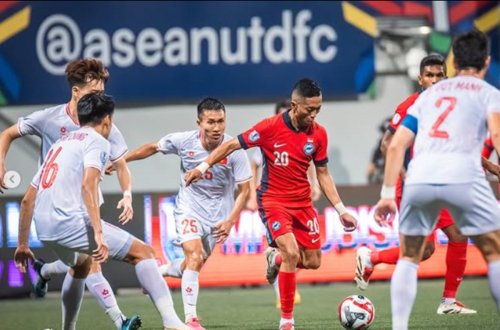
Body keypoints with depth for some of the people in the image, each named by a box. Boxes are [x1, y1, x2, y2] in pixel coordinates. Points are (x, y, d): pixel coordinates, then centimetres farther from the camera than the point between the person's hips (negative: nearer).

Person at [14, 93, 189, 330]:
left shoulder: (60, 143, 27)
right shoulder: (95, 140, 3)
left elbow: (28, 199, 26)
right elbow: (88, 185, -16)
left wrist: (22, 245, 31)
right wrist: (98, 233, -24)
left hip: (44, 230, 8)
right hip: (71, 221, -8)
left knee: (80, 264, 38)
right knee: (143, 253, -4)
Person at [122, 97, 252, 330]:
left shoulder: (234, 151, -19)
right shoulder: (183, 141, -16)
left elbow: (244, 189, -10)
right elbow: (152, 148, 2)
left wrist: (230, 221, -19)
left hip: (217, 214, 1)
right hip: (188, 208, -1)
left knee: (193, 266, 10)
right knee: (195, 257, -22)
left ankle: (160, 271, 43)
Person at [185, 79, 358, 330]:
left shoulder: (318, 134, -2)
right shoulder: (271, 127, -15)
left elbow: (323, 174, 8)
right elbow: (232, 145, -7)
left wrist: (341, 210, 4)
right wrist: (203, 167, -13)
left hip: (303, 202, 5)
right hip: (273, 200, -5)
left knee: (312, 262, 3)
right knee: (291, 253, -22)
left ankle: (275, 258, 38)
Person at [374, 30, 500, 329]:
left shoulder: (430, 94, 27)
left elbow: (396, 145, 21)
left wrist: (388, 194, 22)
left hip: (418, 180, 4)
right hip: (463, 178, -3)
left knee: (409, 257, 19)